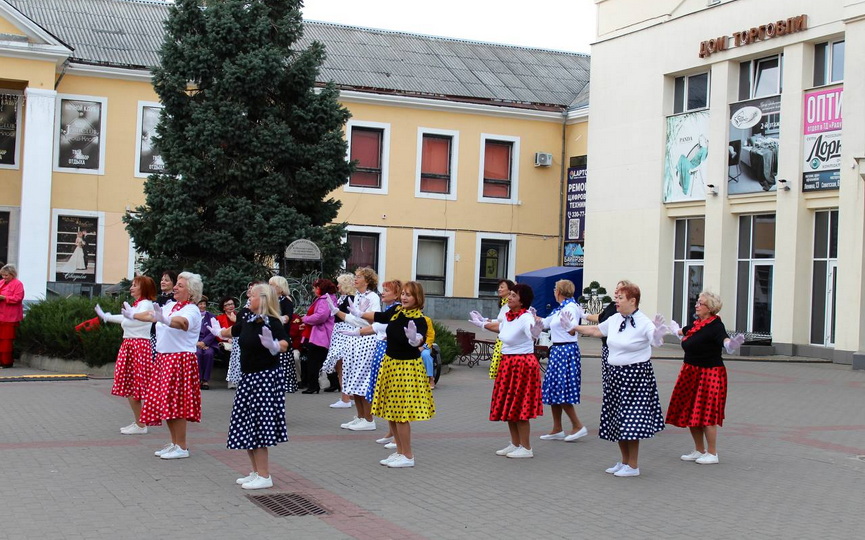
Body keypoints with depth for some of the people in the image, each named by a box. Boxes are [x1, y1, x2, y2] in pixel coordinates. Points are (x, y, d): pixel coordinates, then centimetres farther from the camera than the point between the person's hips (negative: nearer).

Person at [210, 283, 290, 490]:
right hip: (249, 377, 8)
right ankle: (256, 472, 22)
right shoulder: (248, 322, 10)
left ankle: (264, 477, 0)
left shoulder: (272, 323, -13)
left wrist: (274, 345, -50)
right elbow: (231, 332, 32)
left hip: (266, 378, -8)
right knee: (245, 428, 11)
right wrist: (218, 331, 50)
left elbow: (284, 345, -29)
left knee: (258, 426, -8)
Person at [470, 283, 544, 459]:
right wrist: (482, 324, 41)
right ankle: (515, 444, 28)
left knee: (519, 408, -2)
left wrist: (534, 332, -66)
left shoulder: (526, 317, -21)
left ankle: (526, 448, 10)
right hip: (507, 363, 9)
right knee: (508, 407, 15)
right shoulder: (507, 315, 3)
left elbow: (532, 331, -43)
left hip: (523, 364, -8)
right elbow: (500, 327, 26)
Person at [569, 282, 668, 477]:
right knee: (617, 419, 14)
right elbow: (596, 330, 21)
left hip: (636, 374, -7)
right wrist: (574, 327, 24)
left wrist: (657, 337, -53)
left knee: (631, 419, -3)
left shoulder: (643, 322, -15)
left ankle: (633, 466, 10)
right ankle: (624, 461, 29)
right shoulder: (615, 319, 6)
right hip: (616, 373, 8)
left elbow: (655, 339, -31)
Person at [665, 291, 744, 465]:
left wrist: (732, 343, -59)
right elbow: (681, 332, 32)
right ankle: (699, 451, 25)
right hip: (691, 373, 8)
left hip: (709, 374, -8)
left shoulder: (715, 326, -15)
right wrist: (672, 327, 53)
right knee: (690, 413, 12)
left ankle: (712, 454, 8)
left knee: (707, 415, -4)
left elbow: (725, 341, -35)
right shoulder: (697, 324, 9)